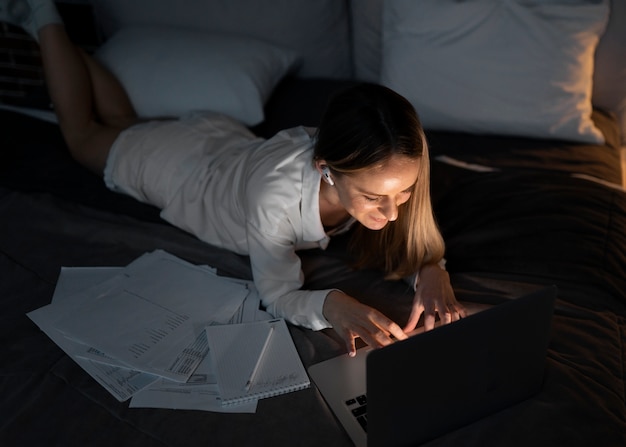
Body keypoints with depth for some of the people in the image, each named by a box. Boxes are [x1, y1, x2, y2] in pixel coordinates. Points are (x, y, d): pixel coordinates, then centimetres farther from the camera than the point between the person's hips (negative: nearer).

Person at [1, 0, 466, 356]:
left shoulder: (375, 165, -33)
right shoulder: (274, 192, -48)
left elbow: (418, 242, -20)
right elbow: (279, 296, -39)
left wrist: (432, 272, -41)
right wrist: (332, 304, -59)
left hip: (225, 140, 5)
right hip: (176, 159, -4)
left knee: (125, 120, 33)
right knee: (83, 133, 26)